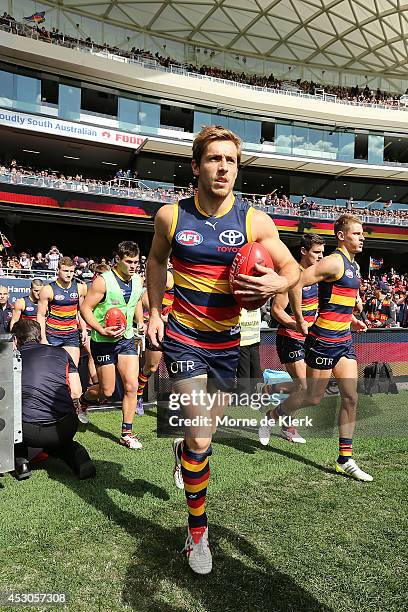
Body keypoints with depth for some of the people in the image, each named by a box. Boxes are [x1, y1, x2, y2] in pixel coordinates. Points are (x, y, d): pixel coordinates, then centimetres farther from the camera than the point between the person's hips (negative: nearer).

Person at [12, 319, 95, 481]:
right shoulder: (60, 352, 12)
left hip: (29, 433, -1)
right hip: (66, 429, 1)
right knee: (57, 441, 35)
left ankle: (20, 461, 15)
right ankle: (76, 454, 6)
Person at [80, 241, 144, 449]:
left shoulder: (138, 281, 2)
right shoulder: (103, 281, -18)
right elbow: (85, 308, -15)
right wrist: (102, 330, -26)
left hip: (127, 339, 5)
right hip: (104, 341, -5)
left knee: (131, 385, -4)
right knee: (107, 391, 3)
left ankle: (127, 433, 9)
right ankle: (81, 398, 37)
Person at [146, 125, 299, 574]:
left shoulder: (255, 221, -7)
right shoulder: (170, 216, -5)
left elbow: (292, 268, 0)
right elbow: (156, 259, 14)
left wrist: (277, 283, -24)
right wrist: (154, 311, 6)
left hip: (229, 343, 2)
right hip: (183, 339, -1)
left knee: (205, 432, 19)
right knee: (202, 440, -8)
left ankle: (183, 448, 57)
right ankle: (197, 530, 15)